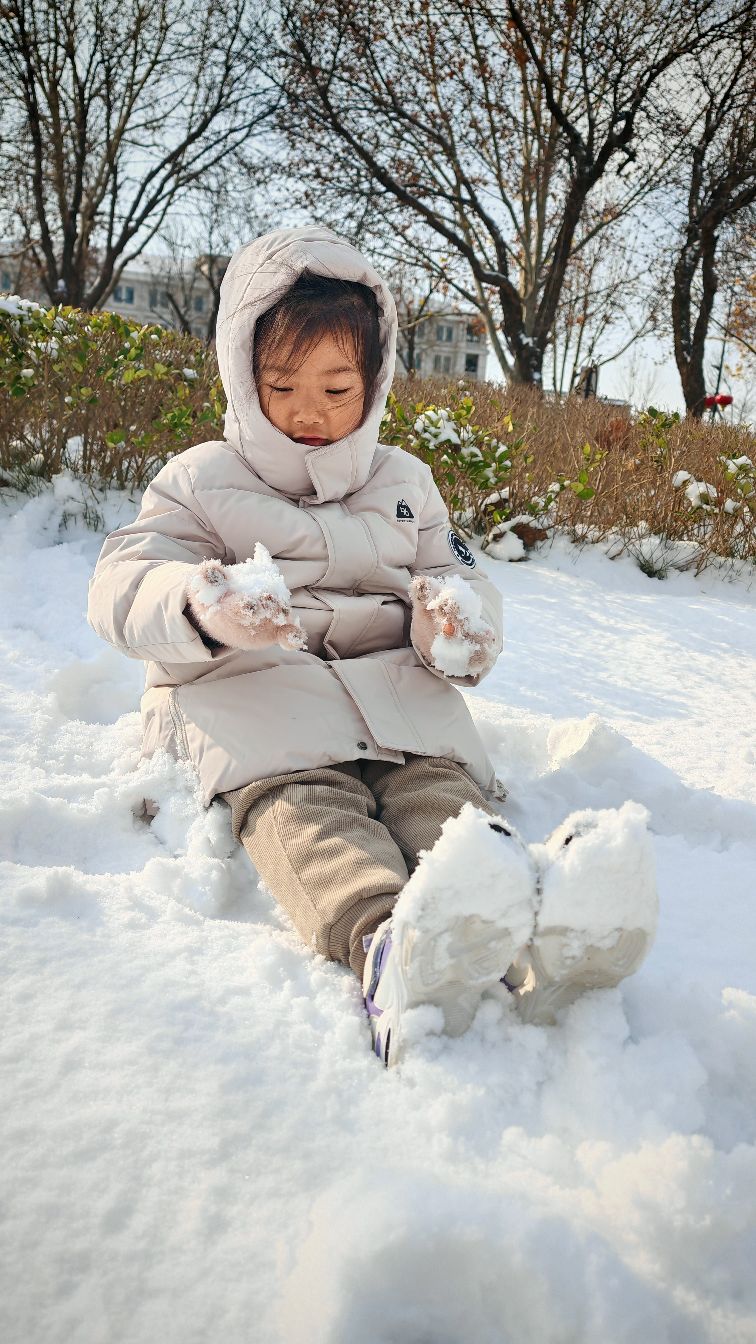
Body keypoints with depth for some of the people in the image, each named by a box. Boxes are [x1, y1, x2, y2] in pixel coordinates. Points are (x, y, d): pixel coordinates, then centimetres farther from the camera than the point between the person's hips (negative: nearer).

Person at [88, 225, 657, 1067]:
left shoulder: (405, 484, 25)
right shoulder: (201, 481, 15)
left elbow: (458, 577, 22)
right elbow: (122, 587, 3)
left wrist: (458, 618, -7)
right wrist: (203, 605, -24)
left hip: (397, 693, 3)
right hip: (255, 690, -2)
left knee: (443, 792, -31)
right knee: (301, 810, -37)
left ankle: (526, 926, -60)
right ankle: (389, 944, -67)